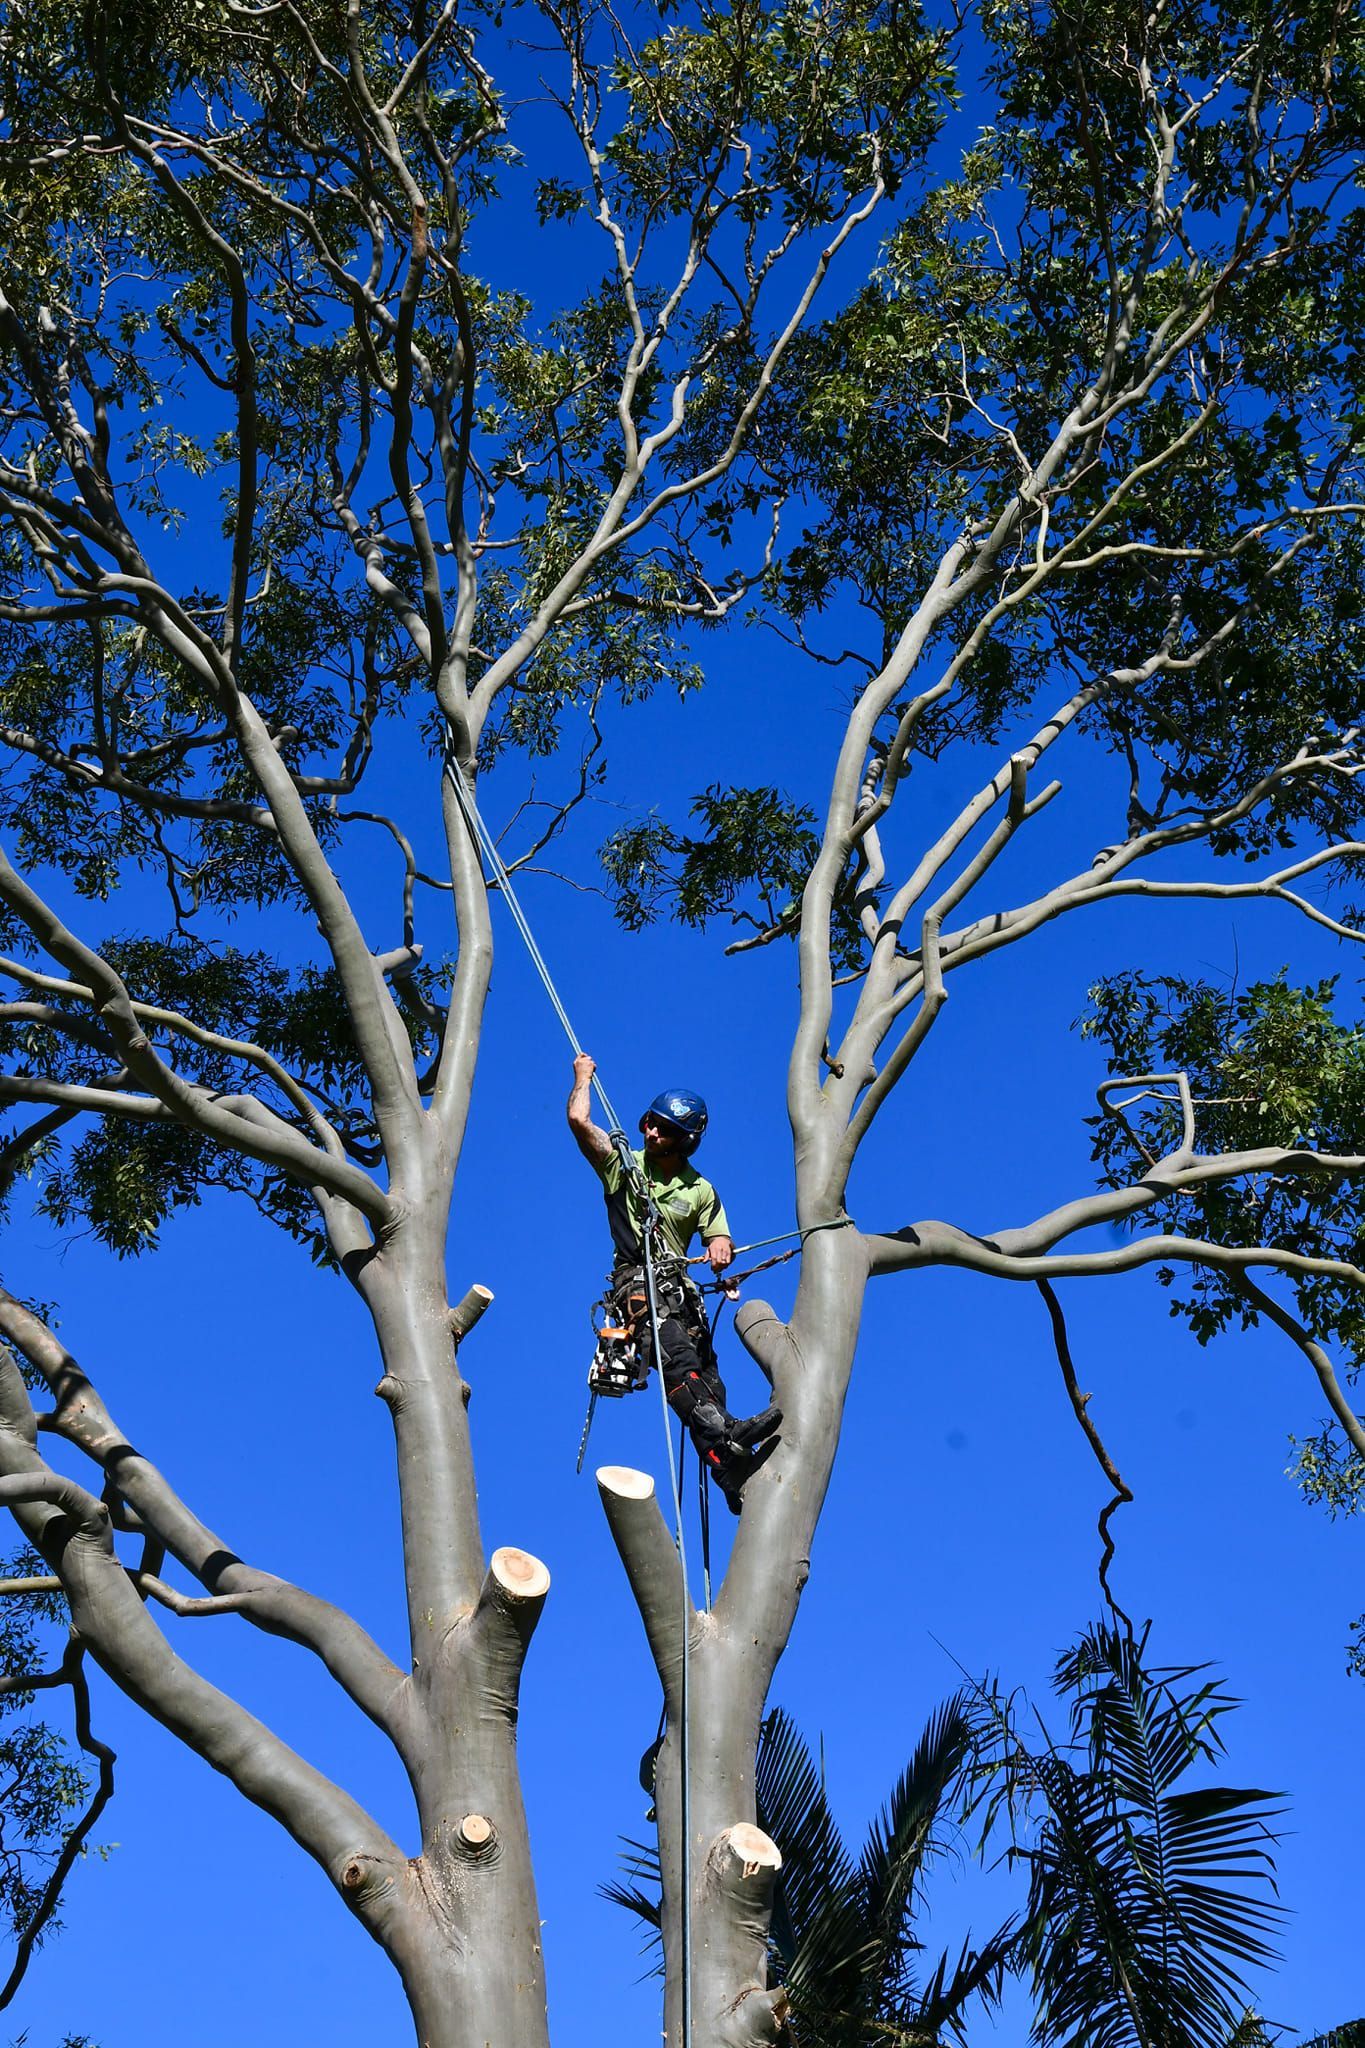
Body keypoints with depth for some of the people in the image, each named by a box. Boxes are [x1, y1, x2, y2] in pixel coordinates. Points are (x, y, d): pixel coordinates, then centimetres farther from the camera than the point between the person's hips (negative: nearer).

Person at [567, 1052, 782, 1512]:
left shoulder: (700, 1190, 18)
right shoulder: (622, 1166, 11)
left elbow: (719, 1239, 16)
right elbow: (579, 1120, 3)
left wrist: (721, 1250, -8)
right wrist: (584, 1075, 18)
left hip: (679, 1284, 4)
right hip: (635, 1281, -4)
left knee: (703, 1366, -15)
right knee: (677, 1352, -29)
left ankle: (728, 1469, -26)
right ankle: (724, 1433, -49)